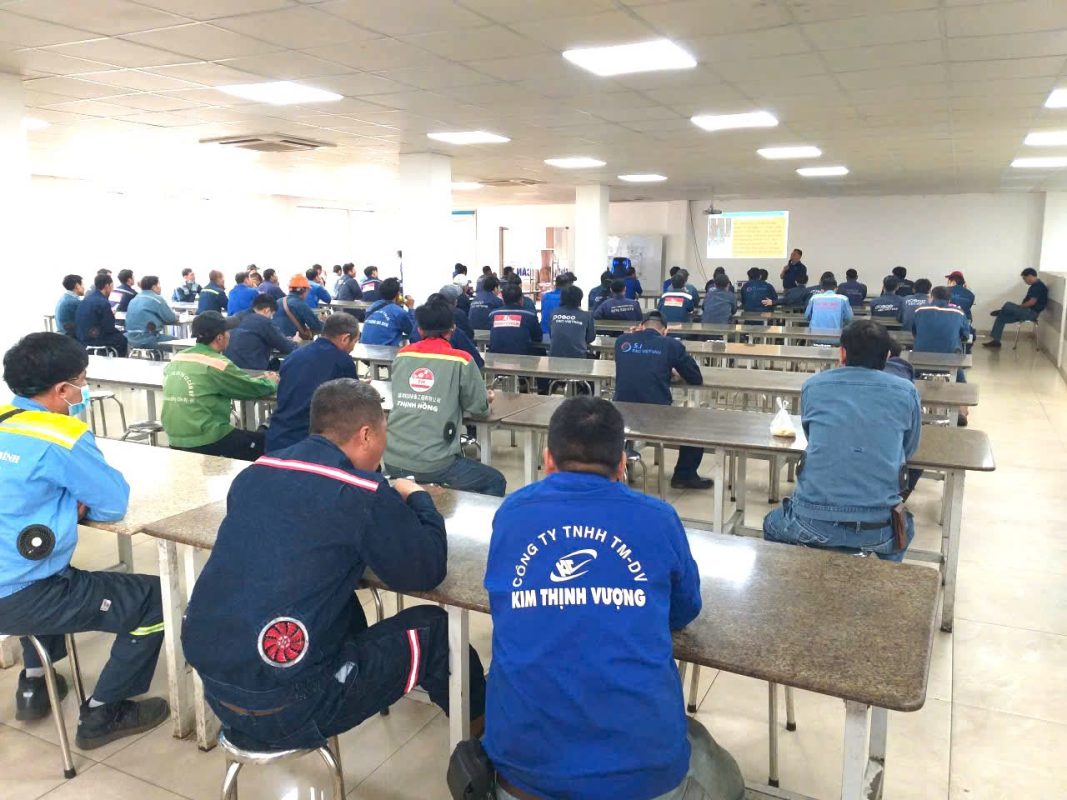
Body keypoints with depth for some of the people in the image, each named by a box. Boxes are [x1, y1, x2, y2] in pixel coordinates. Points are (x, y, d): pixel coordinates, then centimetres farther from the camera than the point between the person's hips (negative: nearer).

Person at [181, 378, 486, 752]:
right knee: (432, 628, 9)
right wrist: (417, 498, 9)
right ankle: (481, 726, 33)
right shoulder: (362, 493, -16)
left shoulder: (255, 473, 4)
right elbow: (427, 570, -7)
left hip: (211, 683, 7)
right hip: (280, 709, -7)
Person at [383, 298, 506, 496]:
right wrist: (486, 397, 24)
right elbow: (478, 407, 1)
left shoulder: (402, 356, 7)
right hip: (433, 464, -5)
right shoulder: (461, 361, -6)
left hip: (393, 461, 5)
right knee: (496, 483, 17)